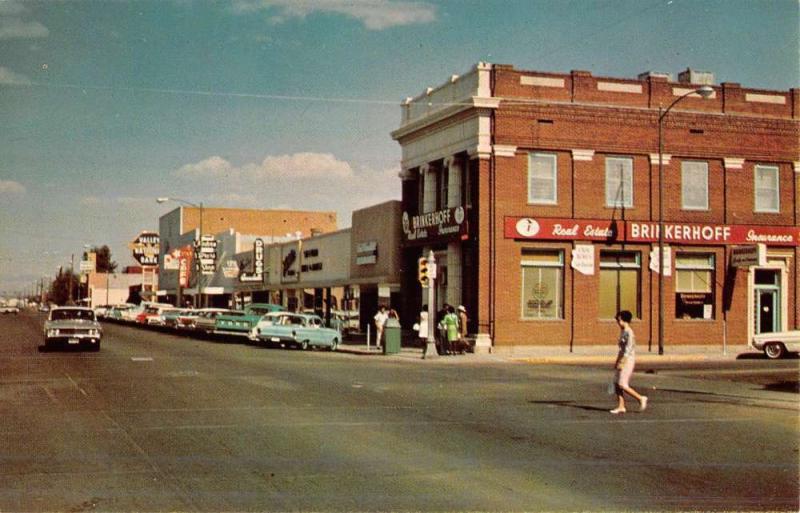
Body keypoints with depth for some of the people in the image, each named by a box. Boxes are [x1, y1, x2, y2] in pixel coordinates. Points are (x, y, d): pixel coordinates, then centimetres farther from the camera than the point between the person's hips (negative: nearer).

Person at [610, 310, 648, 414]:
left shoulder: (629, 332, -15)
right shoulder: (622, 332, 14)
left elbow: (628, 349, -20)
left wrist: (621, 363, -22)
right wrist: (617, 362, 20)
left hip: (628, 360, -9)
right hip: (622, 359, 9)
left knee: (622, 385, -9)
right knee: (616, 383, 5)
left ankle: (641, 398, 3)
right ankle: (621, 406, 9)